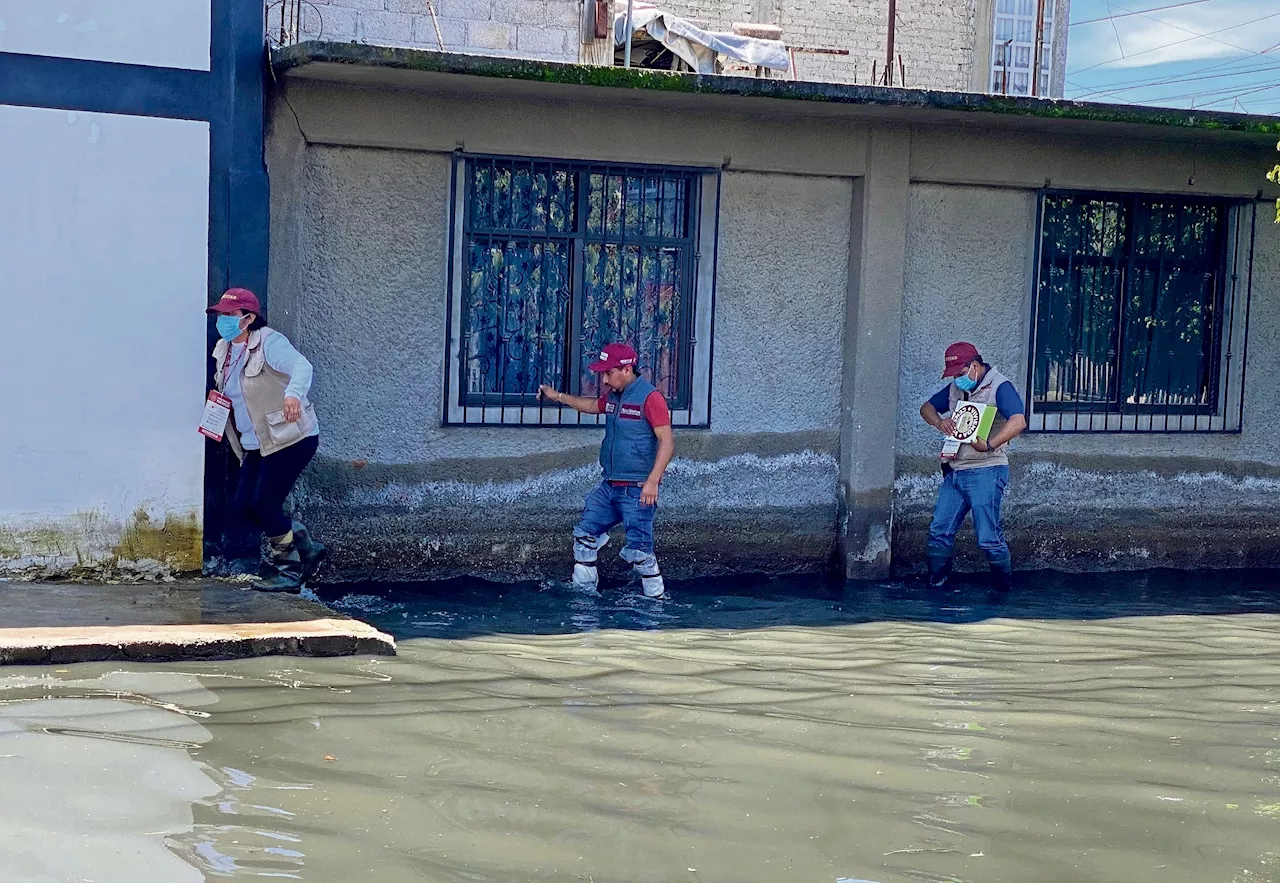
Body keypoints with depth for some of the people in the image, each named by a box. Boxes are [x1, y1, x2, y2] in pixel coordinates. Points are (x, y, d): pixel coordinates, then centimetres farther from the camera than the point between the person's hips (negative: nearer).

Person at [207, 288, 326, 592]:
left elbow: (301, 366, -32)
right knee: (243, 505, 2)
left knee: (264, 504, -12)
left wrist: (294, 393, -52)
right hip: (257, 444, 9)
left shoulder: (269, 342, -15)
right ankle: (307, 547, 19)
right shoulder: (223, 350, 11)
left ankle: (287, 570, 9)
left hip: (291, 438, -9)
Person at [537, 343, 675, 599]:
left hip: (637, 491, -9)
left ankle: (657, 597, 7)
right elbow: (593, 405, 34)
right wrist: (558, 397, 29)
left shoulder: (650, 397, -16)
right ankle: (584, 591, 24)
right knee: (584, 534, 12)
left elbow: (667, 441, -20)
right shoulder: (613, 396, 11)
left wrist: (652, 481, -26)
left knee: (638, 549, -7)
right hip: (609, 486, 9)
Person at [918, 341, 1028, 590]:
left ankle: (1005, 587, 8)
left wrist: (990, 445, -37)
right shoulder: (955, 388, 13)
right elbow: (927, 407, 22)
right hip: (954, 472, 8)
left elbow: (1018, 421, -26)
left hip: (986, 473, -7)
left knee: (988, 537, -7)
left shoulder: (999, 387, -12)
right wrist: (939, 421, -2)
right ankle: (935, 585, 16)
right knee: (939, 531, 7)